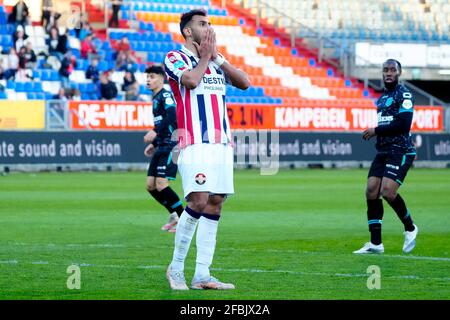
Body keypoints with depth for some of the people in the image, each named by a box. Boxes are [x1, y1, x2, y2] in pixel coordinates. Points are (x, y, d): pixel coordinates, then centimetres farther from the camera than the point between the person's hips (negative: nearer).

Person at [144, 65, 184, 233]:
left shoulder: (166, 95, -8)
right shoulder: (155, 98, 21)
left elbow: (172, 116, -25)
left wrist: (155, 132, -29)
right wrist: (154, 144, 23)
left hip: (171, 145, -9)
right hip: (162, 147, 10)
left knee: (161, 185, -15)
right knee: (150, 185, 6)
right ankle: (174, 214, 19)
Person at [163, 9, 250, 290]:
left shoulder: (216, 59, 21)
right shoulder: (175, 58, 2)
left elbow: (244, 83, 8)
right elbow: (191, 80, -18)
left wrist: (216, 57, 3)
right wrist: (204, 57, -2)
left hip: (222, 143, 7)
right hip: (195, 144, -7)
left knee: (214, 205, 2)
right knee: (198, 202, -17)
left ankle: (202, 275, 3)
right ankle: (176, 267, -3)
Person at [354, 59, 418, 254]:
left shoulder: (403, 94, -8)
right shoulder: (383, 97, 18)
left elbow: (403, 124, -18)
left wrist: (376, 131, -12)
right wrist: (375, 134, 9)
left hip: (400, 151, -8)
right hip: (382, 151, 8)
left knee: (387, 191, -20)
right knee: (371, 191, -2)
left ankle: (410, 227, 6)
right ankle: (375, 243, 2)